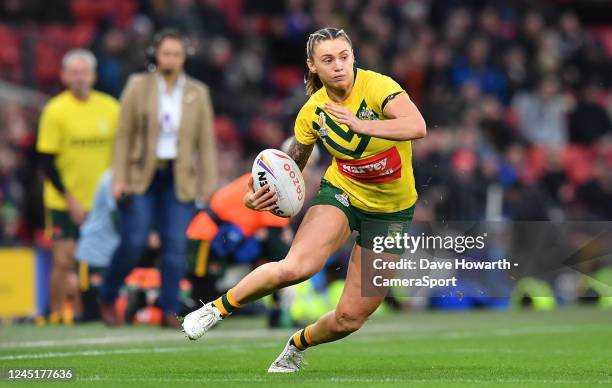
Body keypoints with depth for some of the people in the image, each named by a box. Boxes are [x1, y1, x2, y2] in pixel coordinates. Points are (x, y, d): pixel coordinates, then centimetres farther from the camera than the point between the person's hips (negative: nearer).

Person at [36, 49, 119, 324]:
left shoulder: (111, 108, 2)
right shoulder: (55, 110, -7)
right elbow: (46, 160, -7)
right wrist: (69, 199, -12)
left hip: (102, 201, 3)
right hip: (64, 203, -3)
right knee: (64, 260, -7)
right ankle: (56, 315, 6)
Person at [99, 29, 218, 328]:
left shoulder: (198, 93, 5)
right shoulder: (138, 86, 1)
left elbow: (206, 142, 5)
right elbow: (123, 135, 1)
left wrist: (207, 185, -1)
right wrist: (118, 179, -6)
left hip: (179, 179, 2)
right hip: (141, 176, -2)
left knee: (175, 245, -6)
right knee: (134, 243, -8)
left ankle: (169, 311, 0)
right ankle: (107, 299, 13)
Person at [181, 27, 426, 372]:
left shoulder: (377, 86, -18)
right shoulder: (313, 111, -6)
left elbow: (417, 127, -35)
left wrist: (360, 125, -45)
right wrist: (260, 195, -10)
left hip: (391, 210, -1)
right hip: (340, 192, 1)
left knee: (351, 317, -3)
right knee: (297, 266, -31)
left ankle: (298, 345, 30)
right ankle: (220, 307, -8)